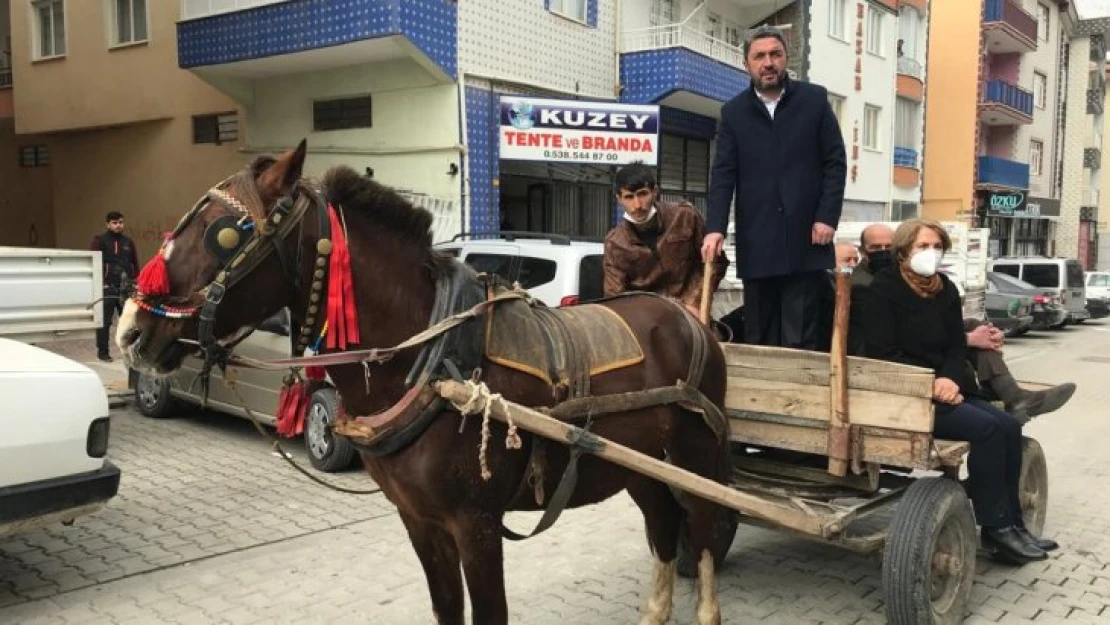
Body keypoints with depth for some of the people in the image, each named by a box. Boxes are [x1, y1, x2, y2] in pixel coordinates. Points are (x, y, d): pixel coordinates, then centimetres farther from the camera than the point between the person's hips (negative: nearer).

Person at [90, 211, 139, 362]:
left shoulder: (128, 242, 14)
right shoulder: (99, 240, 0)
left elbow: (135, 263, 16)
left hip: (125, 288, 4)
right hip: (107, 288, -4)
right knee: (104, 321, 1)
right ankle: (102, 352, 10)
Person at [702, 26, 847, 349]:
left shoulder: (815, 99, 6)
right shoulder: (733, 112, 8)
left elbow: (835, 162, 5)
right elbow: (723, 174, 1)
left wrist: (827, 217, -6)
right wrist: (715, 228, -11)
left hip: (805, 238, -1)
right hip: (756, 242, 1)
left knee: (800, 340, 2)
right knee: (758, 339, 8)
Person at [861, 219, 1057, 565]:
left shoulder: (946, 290, 12)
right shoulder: (884, 289, -9)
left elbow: (957, 347, 8)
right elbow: (882, 353, -15)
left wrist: (950, 379, -14)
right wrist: (929, 383, -21)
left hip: (945, 387, 7)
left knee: (1009, 426, -9)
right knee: (985, 428, -22)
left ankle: (1012, 523, 1)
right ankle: (996, 529, -12)